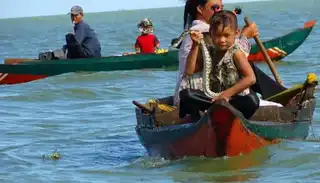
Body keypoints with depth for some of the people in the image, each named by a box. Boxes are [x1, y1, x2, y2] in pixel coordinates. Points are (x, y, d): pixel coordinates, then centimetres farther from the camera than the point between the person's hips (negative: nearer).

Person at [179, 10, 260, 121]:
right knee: (185, 94, -14)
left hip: (235, 100, -4)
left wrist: (227, 93, -26)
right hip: (213, 98, 4)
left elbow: (251, 78, -21)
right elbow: (189, 71, -5)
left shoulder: (236, 53, -8)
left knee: (252, 101, -37)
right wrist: (195, 46, -9)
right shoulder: (209, 53, 7)